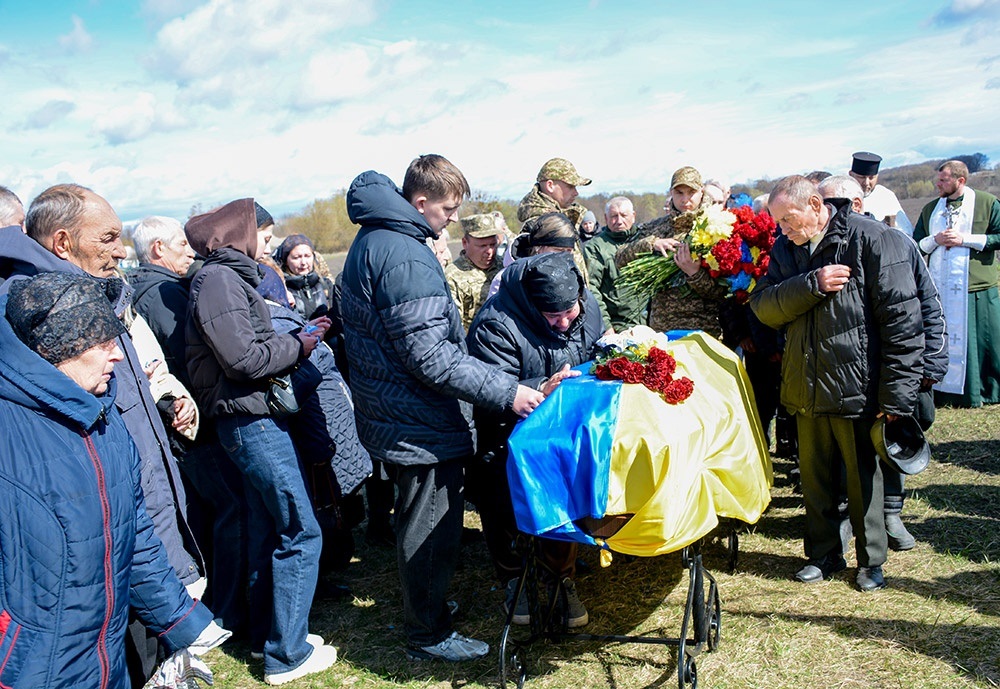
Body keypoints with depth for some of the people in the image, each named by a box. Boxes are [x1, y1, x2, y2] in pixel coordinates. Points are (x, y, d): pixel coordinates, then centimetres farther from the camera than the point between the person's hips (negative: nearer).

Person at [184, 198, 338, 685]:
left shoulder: (231, 277, 17)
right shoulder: (218, 279, -13)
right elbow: (243, 358, -20)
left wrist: (300, 337, 5)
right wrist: (298, 345, -8)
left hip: (256, 420, 10)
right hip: (251, 420, -10)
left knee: (268, 531, 17)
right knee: (300, 533, -5)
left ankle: (267, 635, 30)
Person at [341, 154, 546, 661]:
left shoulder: (373, 239, 9)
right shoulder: (405, 257, -25)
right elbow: (430, 357, -29)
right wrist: (506, 392, -26)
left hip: (393, 416, 11)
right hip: (421, 425, -11)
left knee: (420, 521, 25)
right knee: (430, 529, 6)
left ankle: (426, 606, 44)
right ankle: (428, 635, 23)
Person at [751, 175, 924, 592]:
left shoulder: (871, 239, -11)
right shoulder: (786, 247, 7)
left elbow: (902, 319, -14)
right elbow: (763, 306, -3)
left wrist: (895, 395, -17)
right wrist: (812, 284, -19)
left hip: (857, 388, -5)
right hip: (806, 390, 5)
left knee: (864, 478, 10)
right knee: (815, 476, 16)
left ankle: (871, 560, 29)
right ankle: (824, 553, 33)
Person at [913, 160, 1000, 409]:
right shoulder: (930, 209, 13)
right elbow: (916, 246, 13)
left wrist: (965, 239, -11)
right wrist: (936, 240, -7)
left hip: (977, 286, -3)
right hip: (939, 288, 3)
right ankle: (942, 391, 15)